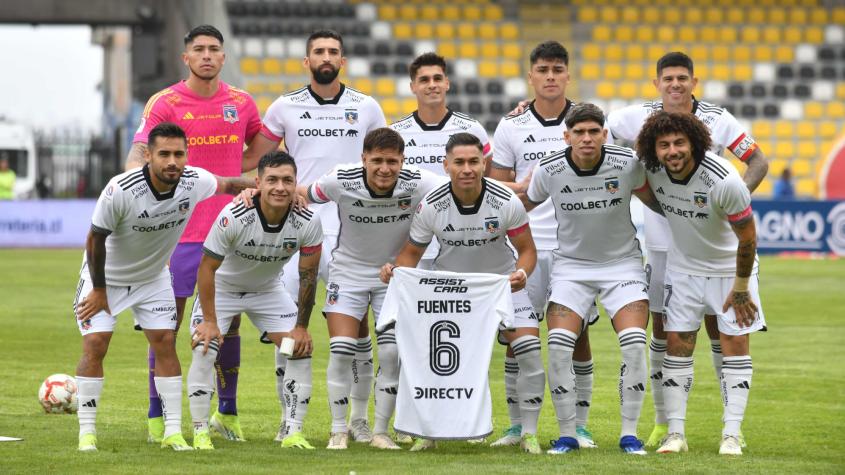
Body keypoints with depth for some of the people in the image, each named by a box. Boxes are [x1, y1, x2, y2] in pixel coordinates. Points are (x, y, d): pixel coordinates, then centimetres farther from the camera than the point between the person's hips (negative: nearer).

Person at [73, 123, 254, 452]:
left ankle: (173, 432, 2)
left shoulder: (194, 182, -22)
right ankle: (87, 432, -4)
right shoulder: (120, 190, -34)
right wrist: (99, 290, -13)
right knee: (95, 345, -12)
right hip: (106, 275, -4)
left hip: (153, 276, 4)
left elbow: (227, 184, 3)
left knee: (165, 344, -3)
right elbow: (95, 239, -20)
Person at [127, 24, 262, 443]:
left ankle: (227, 413, 18)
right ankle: (157, 416, 5)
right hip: (178, 231, -3)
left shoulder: (240, 102, 8)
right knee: (168, 321, -2)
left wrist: (230, 176, 10)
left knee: (228, 321, 7)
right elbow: (138, 153, -14)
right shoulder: (165, 103, -4)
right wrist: (138, 172, -36)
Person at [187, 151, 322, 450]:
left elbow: (308, 276, -11)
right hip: (222, 288, -3)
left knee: (301, 350, -8)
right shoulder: (233, 217, -34)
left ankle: (292, 432, 0)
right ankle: (200, 432, -6)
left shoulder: (308, 223, -25)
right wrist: (209, 321, -22)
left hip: (268, 290, 3)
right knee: (204, 351, -18)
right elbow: (207, 267, -24)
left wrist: (301, 326, -8)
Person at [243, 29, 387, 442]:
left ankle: (358, 418, 9)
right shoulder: (286, 107, 4)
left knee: (356, 323, -1)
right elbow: (251, 159, 10)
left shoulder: (366, 108, 6)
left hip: (351, 233, 0)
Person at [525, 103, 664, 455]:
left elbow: (650, 199, 6)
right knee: (558, 347, -17)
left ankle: (629, 433, -3)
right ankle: (567, 434, -1)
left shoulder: (627, 163, -14)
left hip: (622, 262, 0)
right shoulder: (548, 171, -13)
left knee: (634, 344, -17)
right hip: (570, 265, 0)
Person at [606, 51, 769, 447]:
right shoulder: (638, 117, -4)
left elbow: (758, 161, -2)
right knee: (661, 326, 5)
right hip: (660, 240, 1)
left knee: (717, 325, -1)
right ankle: (663, 422, 15)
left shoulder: (717, 120, -6)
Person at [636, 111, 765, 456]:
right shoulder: (652, 171, -17)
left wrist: (741, 288, -13)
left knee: (735, 343, -6)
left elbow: (747, 237, -20)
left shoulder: (724, 181, -31)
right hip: (683, 267, 4)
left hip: (730, 267, -4)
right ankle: (675, 433, 4)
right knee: (677, 345, -1)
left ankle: (731, 435, -3)